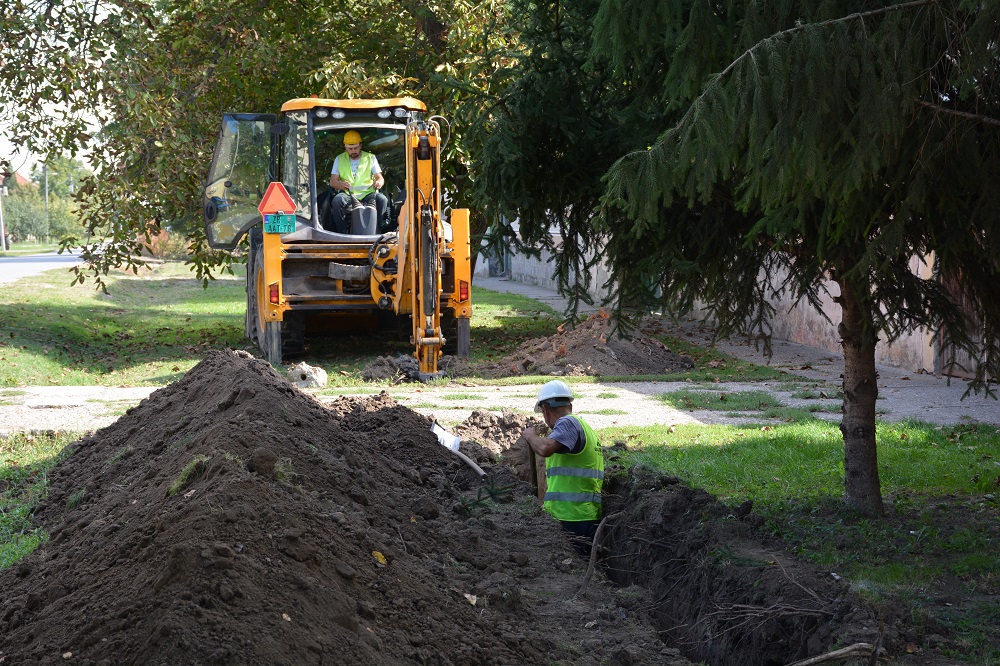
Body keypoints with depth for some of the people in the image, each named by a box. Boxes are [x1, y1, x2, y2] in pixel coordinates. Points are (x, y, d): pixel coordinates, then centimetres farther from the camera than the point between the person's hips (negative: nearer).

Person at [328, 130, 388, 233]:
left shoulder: (371, 158, 12)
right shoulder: (339, 159, 13)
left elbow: (380, 178, 7)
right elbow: (332, 181, 6)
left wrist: (379, 182, -20)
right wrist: (341, 184, -20)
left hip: (367, 194, 0)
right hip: (347, 194, 0)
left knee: (382, 200, -31)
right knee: (337, 201, -34)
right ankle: (343, 233, -26)